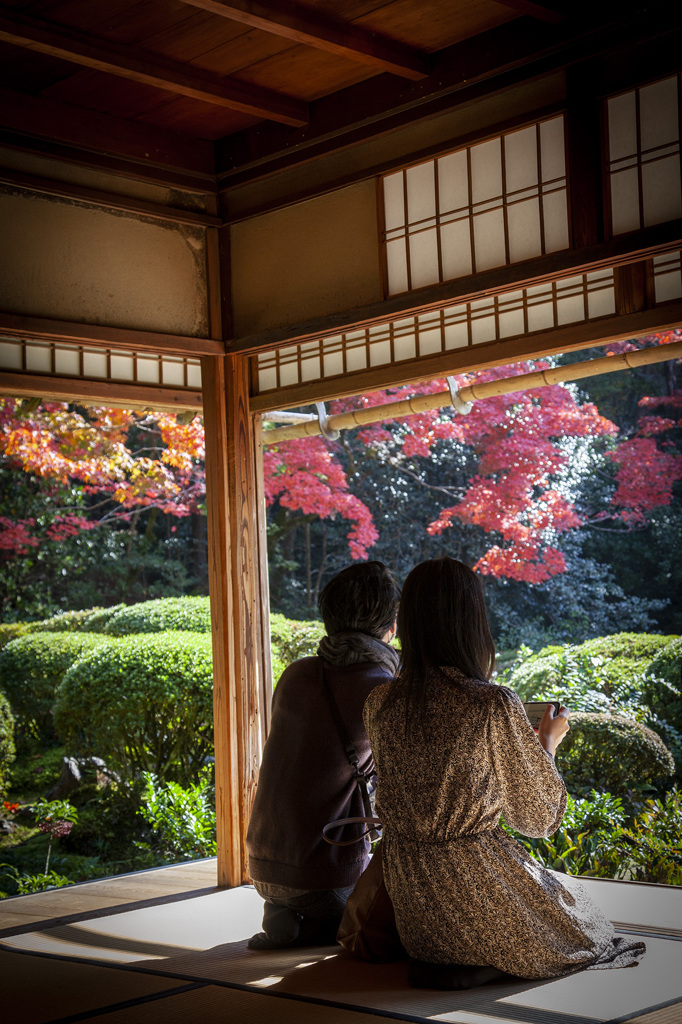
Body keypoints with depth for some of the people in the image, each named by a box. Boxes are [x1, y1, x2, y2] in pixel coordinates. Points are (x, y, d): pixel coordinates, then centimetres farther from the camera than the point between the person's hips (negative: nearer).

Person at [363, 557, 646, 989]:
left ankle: (434, 957, 16)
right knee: (575, 913, 20)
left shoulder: (379, 702, -4)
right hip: (477, 882, -6)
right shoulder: (495, 706, -19)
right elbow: (537, 815, -7)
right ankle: (484, 966, 13)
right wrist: (548, 742, 10)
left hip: (405, 885, 6)